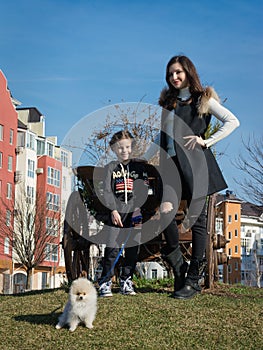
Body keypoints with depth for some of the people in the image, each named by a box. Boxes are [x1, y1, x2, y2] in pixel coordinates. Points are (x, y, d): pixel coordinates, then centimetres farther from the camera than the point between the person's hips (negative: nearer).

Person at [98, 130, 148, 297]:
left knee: (133, 248, 2)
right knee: (112, 248, -6)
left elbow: (143, 189, 1)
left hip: (135, 212, 1)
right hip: (116, 212, -1)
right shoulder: (111, 168, 8)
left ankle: (126, 280, 14)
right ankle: (105, 282, -2)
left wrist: (138, 208, -13)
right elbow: (107, 191, 2)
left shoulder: (139, 166, 9)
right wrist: (113, 210, -11)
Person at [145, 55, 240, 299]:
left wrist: (207, 141, -7)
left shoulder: (203, 99, 8)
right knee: (166, 211, -19)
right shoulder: (168, 102, 22)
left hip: (195, 163, -4)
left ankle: (193, 279, 0)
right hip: (171, 163, 4)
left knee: (196, 219, -4)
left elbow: (232, 121, 1)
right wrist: (143, 158, 20)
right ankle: (177, 263, 1)